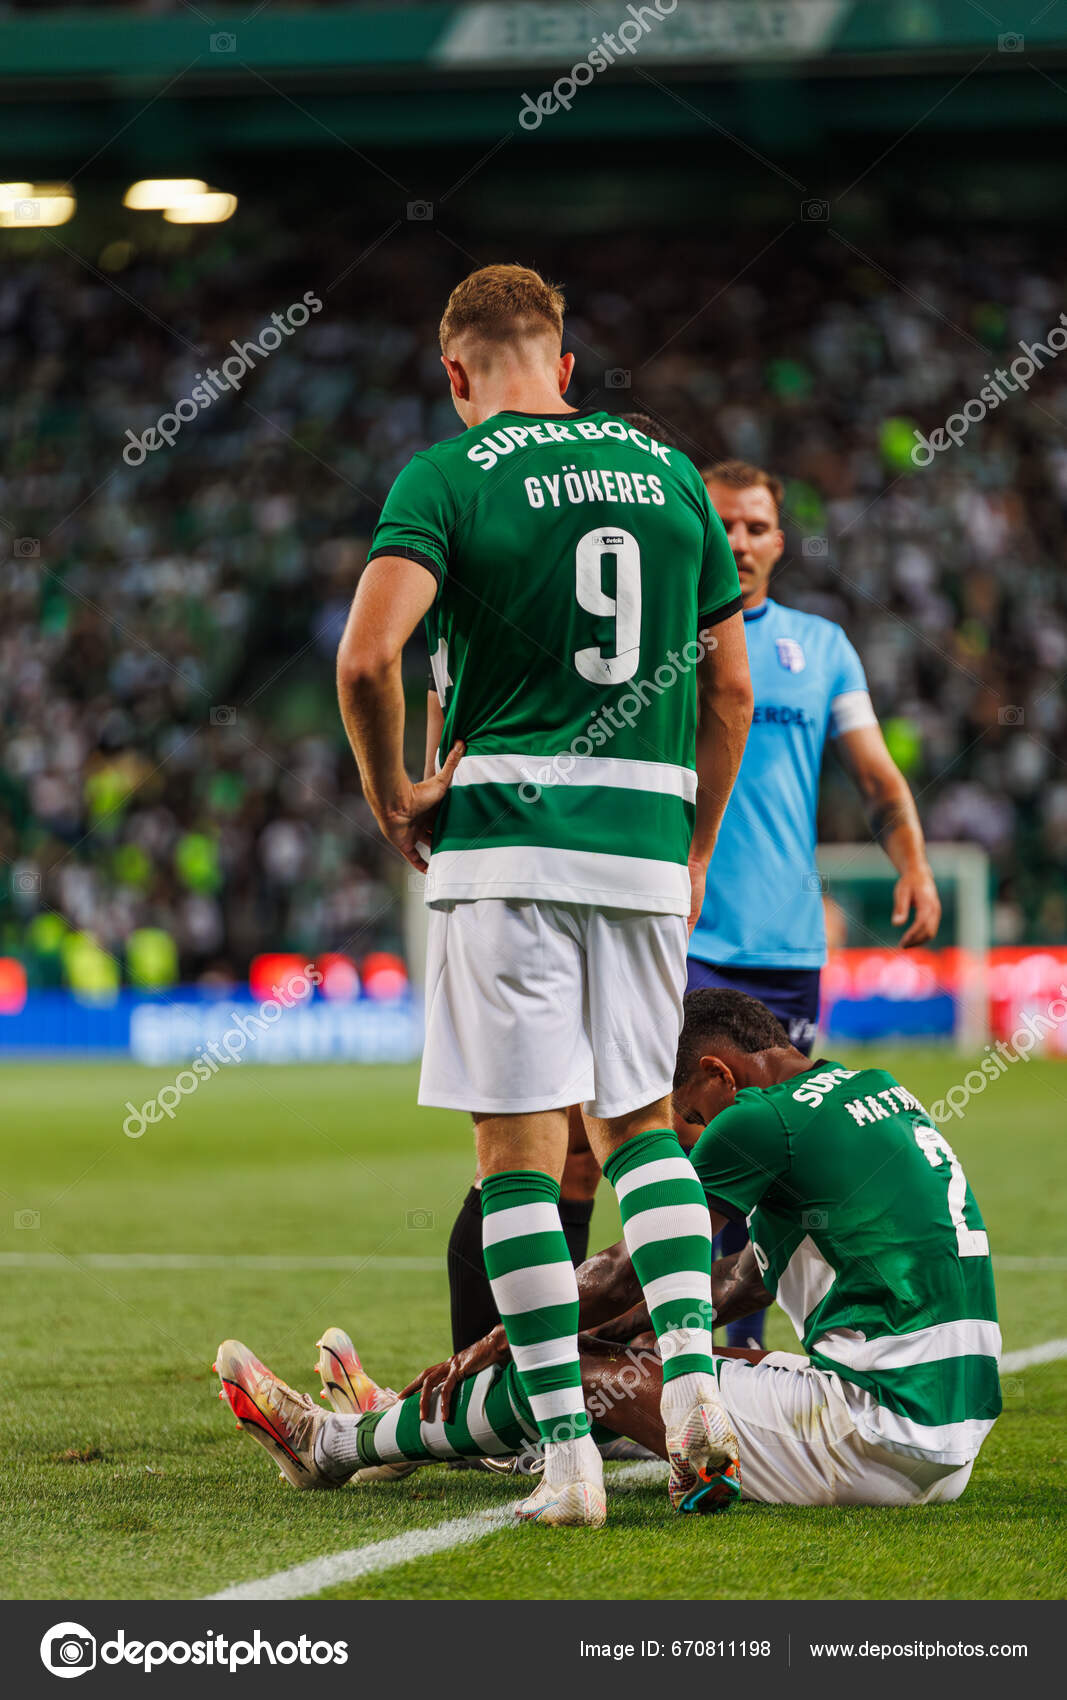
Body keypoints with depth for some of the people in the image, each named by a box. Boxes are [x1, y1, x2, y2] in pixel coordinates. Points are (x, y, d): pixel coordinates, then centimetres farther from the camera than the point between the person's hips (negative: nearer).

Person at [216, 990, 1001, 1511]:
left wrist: (495, 1344, 14)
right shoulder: (882, 1092, 19)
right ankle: (411, 1428, 43)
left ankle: (334, 1443, 24)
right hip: (950, 1449, 9)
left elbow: (628, 1275, 1)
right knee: (646, 1358, 25)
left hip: (874, 1443, -9)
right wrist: (623, 1330, 31)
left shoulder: (765, 1121, -9)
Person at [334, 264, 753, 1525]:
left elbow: (368, 655, -17)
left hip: (507, 841, -4)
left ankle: (568, 1453, -4)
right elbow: (731, 686, 13)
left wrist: (392, 797, 0)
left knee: (520, 1150, 0)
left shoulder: (448, 476, -3)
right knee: (639, 1122, 17)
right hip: (646, 843, 4)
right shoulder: (666, 470, 11)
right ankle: (692, 1379, -2)